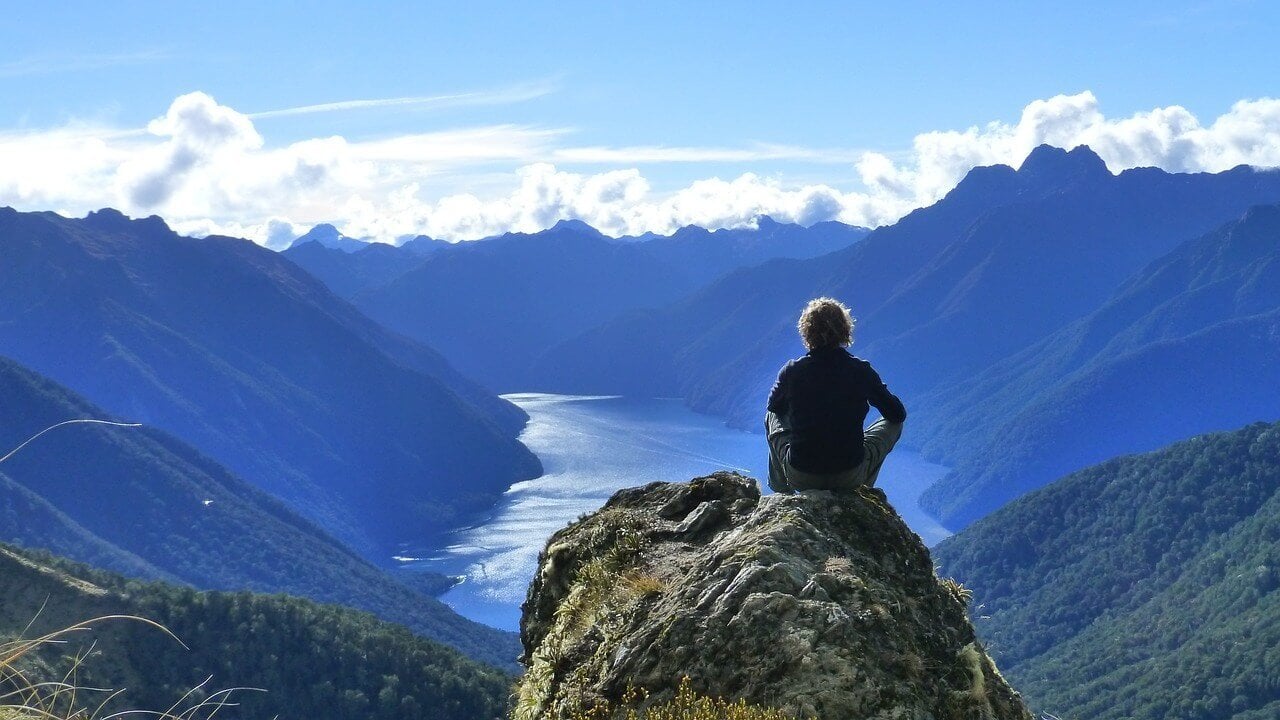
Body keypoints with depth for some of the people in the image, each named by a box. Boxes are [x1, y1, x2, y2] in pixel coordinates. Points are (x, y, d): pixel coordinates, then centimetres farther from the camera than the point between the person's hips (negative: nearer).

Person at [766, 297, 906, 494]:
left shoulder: (791, 371, -9)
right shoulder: (862, 371, -11)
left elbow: (774, 406, 13)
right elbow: (898, 414, 3)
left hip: (800, 479, 1)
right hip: (850, 478, -1)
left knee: (773, 417, 29)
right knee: (893, 424, 23)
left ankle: (781, 494, 41)